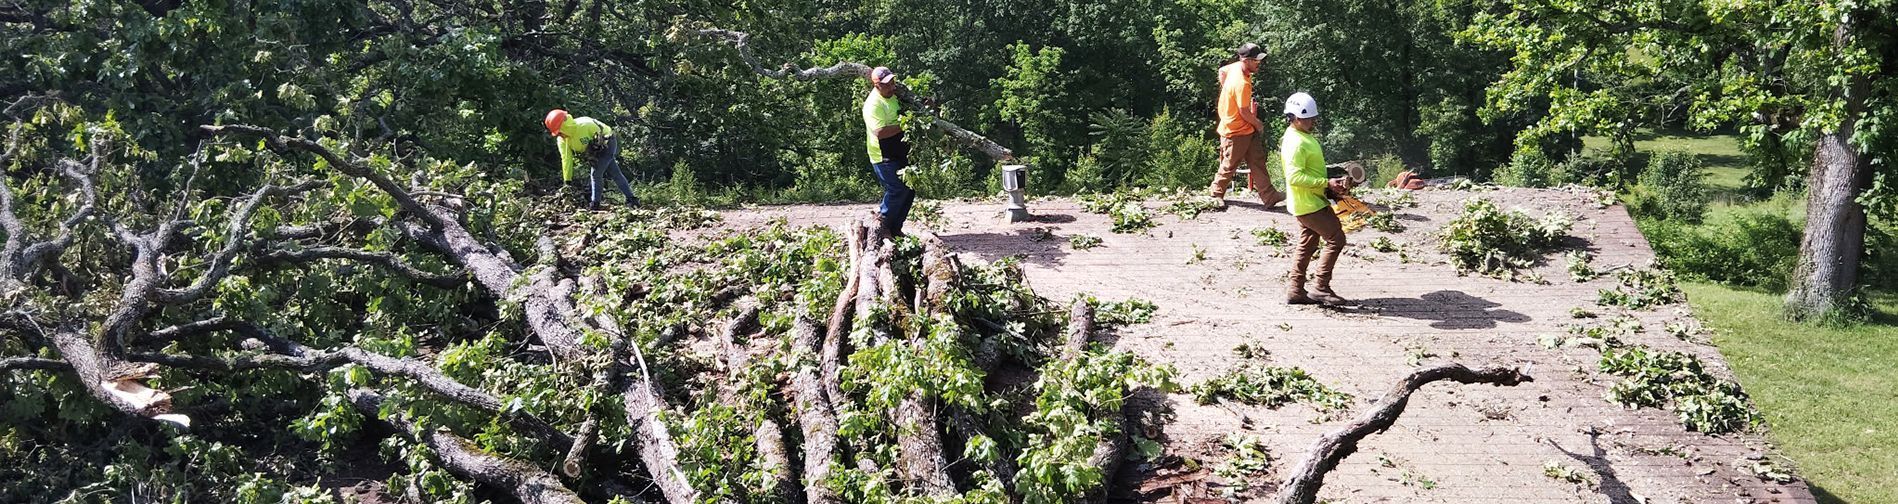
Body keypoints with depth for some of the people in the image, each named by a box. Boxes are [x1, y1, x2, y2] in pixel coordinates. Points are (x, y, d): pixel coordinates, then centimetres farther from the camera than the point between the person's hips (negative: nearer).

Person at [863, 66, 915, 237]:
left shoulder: (894, 95, 8)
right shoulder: (873, 104, -20)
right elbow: (880, 132, -31)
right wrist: (903, 125, -27)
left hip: (900, 154, 9)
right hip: (883, 157, -9)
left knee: (909, 190, 9)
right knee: (897, 189, -13)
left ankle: (895, 228, 18)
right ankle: (882, 224, 3)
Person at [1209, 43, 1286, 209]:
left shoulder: (1236, 66, -6)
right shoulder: (1242, 84, -32)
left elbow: (1221, 71, 17)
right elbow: (1245, 113, -25)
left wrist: (1229, 94, 21)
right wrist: (1259, 125, -7)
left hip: (1247, 128, 9)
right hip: (1236, 132, -9)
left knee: (1258, 161, 9)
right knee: (1229, 165, 9)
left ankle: (1269, 195, 13)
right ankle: (1216, 193, 29)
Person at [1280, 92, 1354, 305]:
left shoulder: (1304, 137, 13)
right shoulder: (1295, 143, -21)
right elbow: (1294, 176, -28)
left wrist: (1332, 184, 12)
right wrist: (1326, 183, -26)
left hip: (1311, 202, 11)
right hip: (1308, 204, -11)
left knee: (1307, 245, 14)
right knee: (1336, 239, -8)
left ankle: (1296, 291, 18)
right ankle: (1320, 287, -4)